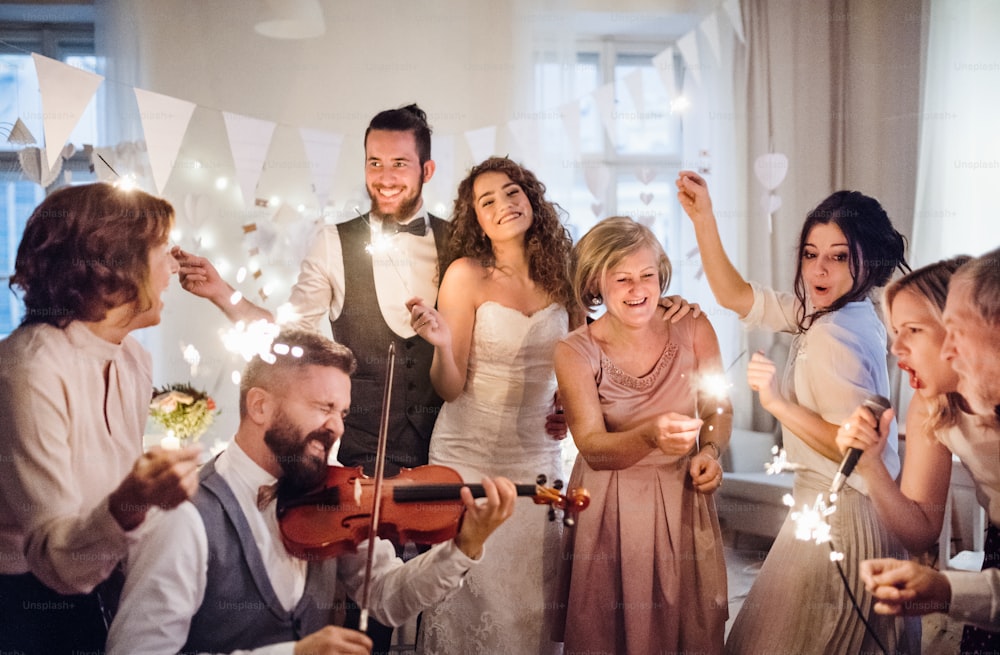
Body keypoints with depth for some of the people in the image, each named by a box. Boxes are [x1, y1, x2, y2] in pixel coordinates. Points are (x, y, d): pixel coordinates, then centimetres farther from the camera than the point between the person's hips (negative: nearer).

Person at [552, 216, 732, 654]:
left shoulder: (693, 329, -8)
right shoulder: (575, 352, -13)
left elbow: (719, 409, 6)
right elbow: (592, 448, -20)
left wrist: (710, 451, -14)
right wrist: (650, 436, -38)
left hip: (683, 502, 2)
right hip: (610, 512, -1)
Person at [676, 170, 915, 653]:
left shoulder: (833, 337, -24)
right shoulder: (836, 313, 3)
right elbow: (736, 295, 6)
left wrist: (777, 403, -27)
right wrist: (703, 217, 0)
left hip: (837, 515, -9)